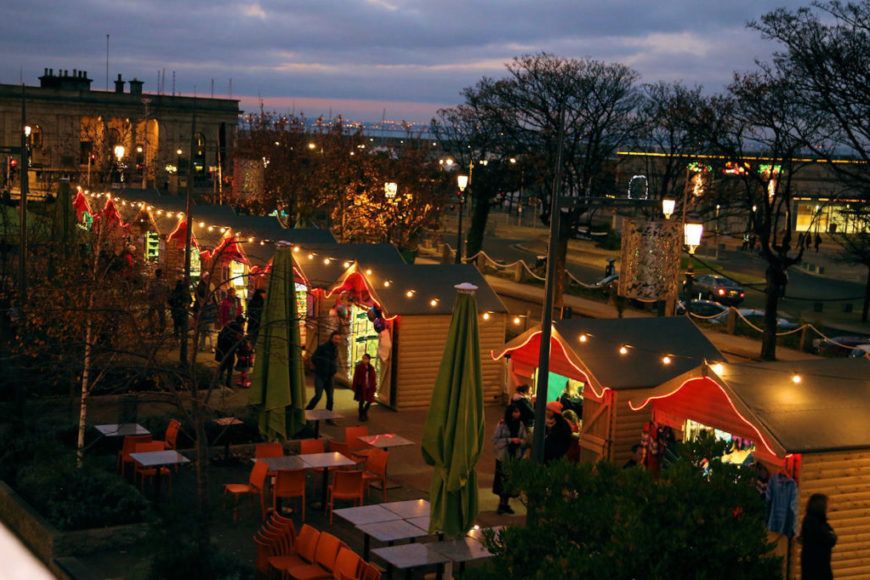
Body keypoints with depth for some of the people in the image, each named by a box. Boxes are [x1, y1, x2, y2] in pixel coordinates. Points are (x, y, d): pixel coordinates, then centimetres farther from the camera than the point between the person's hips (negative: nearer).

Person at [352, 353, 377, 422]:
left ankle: (365, 412, 33)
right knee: (362, 401, 2)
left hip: (369, 388, 4)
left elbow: (374, 378, 9)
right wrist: (355, 387, -9)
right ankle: (361, 415, 16)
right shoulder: (359, 367, -7)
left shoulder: (371, 368, 5)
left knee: (370, 401, 7)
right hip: (361, 387, -4)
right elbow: (356, 378, -7)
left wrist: (374, 387, 6)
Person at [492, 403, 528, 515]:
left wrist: (520, 441, -18)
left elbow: (526, 440, 4)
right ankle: (502, 504, 13)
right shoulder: (502, 425, -10)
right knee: (502, 480, -2)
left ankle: (505, 503, 21)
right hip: (503, 456, -3)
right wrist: (510, 440, -19)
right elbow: (495, 440, -12)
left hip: (516, 456, 3)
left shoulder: (521, 425, 0)